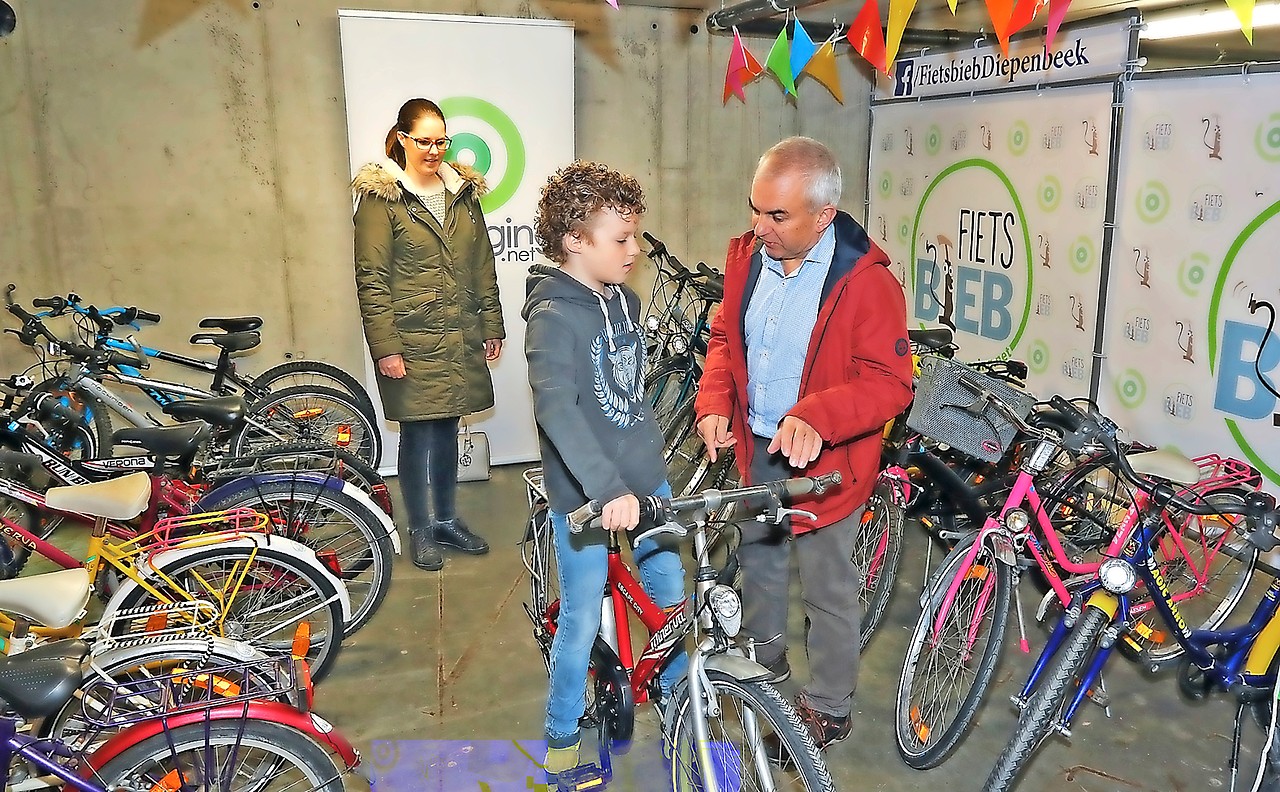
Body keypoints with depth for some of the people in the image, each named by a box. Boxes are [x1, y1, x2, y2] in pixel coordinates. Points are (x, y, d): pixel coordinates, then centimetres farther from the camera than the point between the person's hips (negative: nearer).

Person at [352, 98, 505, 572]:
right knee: (418, 434, 3)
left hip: (460, 339, 5)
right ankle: (420, 530, 19)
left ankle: (446, 519, 28)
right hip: (412, 341, -5)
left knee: (447, 428, 13)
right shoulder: (381, 197, -5)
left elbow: (483, 267, 14)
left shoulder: (463, 191, 11)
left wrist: (492, 327, 11)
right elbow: (371, 280, -9)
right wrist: (385, 347, -14)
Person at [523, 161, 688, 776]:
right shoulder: (553, 316, -19)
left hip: (645, 482, 7)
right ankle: (562, 736, 31)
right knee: (582, 622, 6)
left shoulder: (626, 301, 5)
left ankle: (677, 700, 43)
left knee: (672, 594, 17)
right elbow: (557, 410, -33)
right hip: (584, 497, -6)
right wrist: (607, 490, -42)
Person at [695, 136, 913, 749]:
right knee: (758, 562, 25)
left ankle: (829, 708, 31)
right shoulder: (747, 255, -3)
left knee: (828, 591, 9)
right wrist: (715, 403, -8)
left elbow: (889, 381, -22)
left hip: (823, 461, -6)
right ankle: (763, 662, 51)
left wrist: (817, 417, -37)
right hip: (754, 448, 6)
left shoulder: (865, 279, -22)